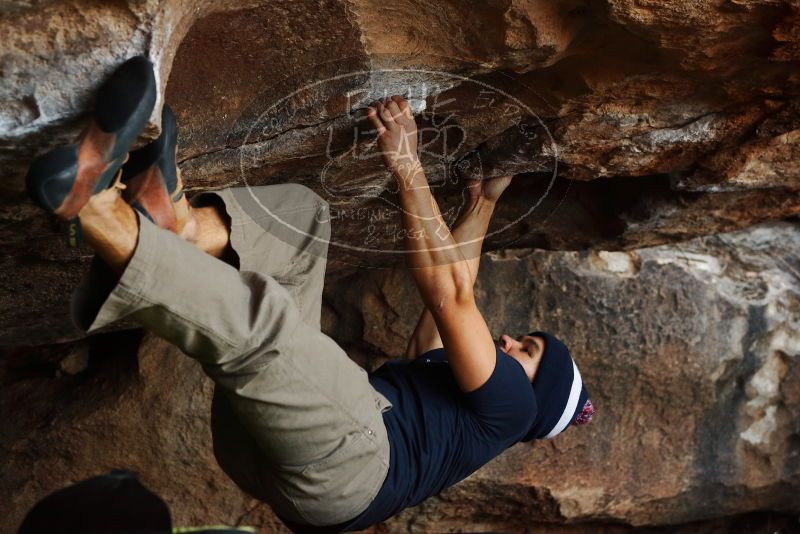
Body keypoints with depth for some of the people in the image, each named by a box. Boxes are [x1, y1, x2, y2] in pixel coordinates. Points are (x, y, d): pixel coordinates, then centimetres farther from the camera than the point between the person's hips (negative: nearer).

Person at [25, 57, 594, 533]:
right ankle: (186, 226, -25)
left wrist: (409, 169, 2)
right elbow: (454, 291, 43)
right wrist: (485, 202, 42)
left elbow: (450, 294, 4)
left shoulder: (509, 403, 14)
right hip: (257, 440, 8)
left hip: (343, 463, -8)